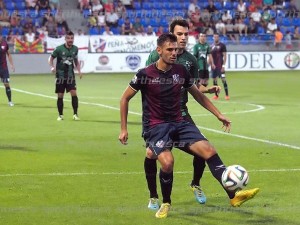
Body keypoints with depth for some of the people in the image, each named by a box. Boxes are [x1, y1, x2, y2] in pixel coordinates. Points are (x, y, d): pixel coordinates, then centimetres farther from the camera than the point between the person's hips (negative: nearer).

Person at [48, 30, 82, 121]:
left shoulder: (75, 49, 1)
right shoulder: (59, 49, -9)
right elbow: (51, 58, 0)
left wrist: (79, 71, 6)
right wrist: (52, 67, -19)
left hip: (70, 75, 2)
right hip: (60, 75, -2)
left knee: (74, 93, -13)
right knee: (60, 96, 3)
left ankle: (75, 114, -5)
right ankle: (60, 115, 16)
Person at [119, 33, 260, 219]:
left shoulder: (181, 71, 3)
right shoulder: (145, 74, -9)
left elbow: (198, 95, 19)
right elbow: (125, 98, 2)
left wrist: (218, 114, 15)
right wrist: (124, 129, -1)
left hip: (179, 123, 4)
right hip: (155, 126, -4)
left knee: (209, 151, -14)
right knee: (167, 161, -29)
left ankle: (234, 196, -12)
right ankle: (166, 203, -2)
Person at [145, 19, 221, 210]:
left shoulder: (190, 59, 5)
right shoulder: (157, 55, -6)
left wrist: (208, 89, -5)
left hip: (180, 112, 3)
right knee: (151, 154, -9)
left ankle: (196, 184, 23)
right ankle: (153, 197, 10)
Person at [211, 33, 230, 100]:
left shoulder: (222, 45, -2)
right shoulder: (211, 46, 11)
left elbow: (225, 56, -5)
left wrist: (223, 65, -11)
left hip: (220, 66, -5)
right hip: (214, 66, 5)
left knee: (223, 79, -7)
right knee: (215, 80, 5)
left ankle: (227, 94, -4)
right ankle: (216, 95, 12)